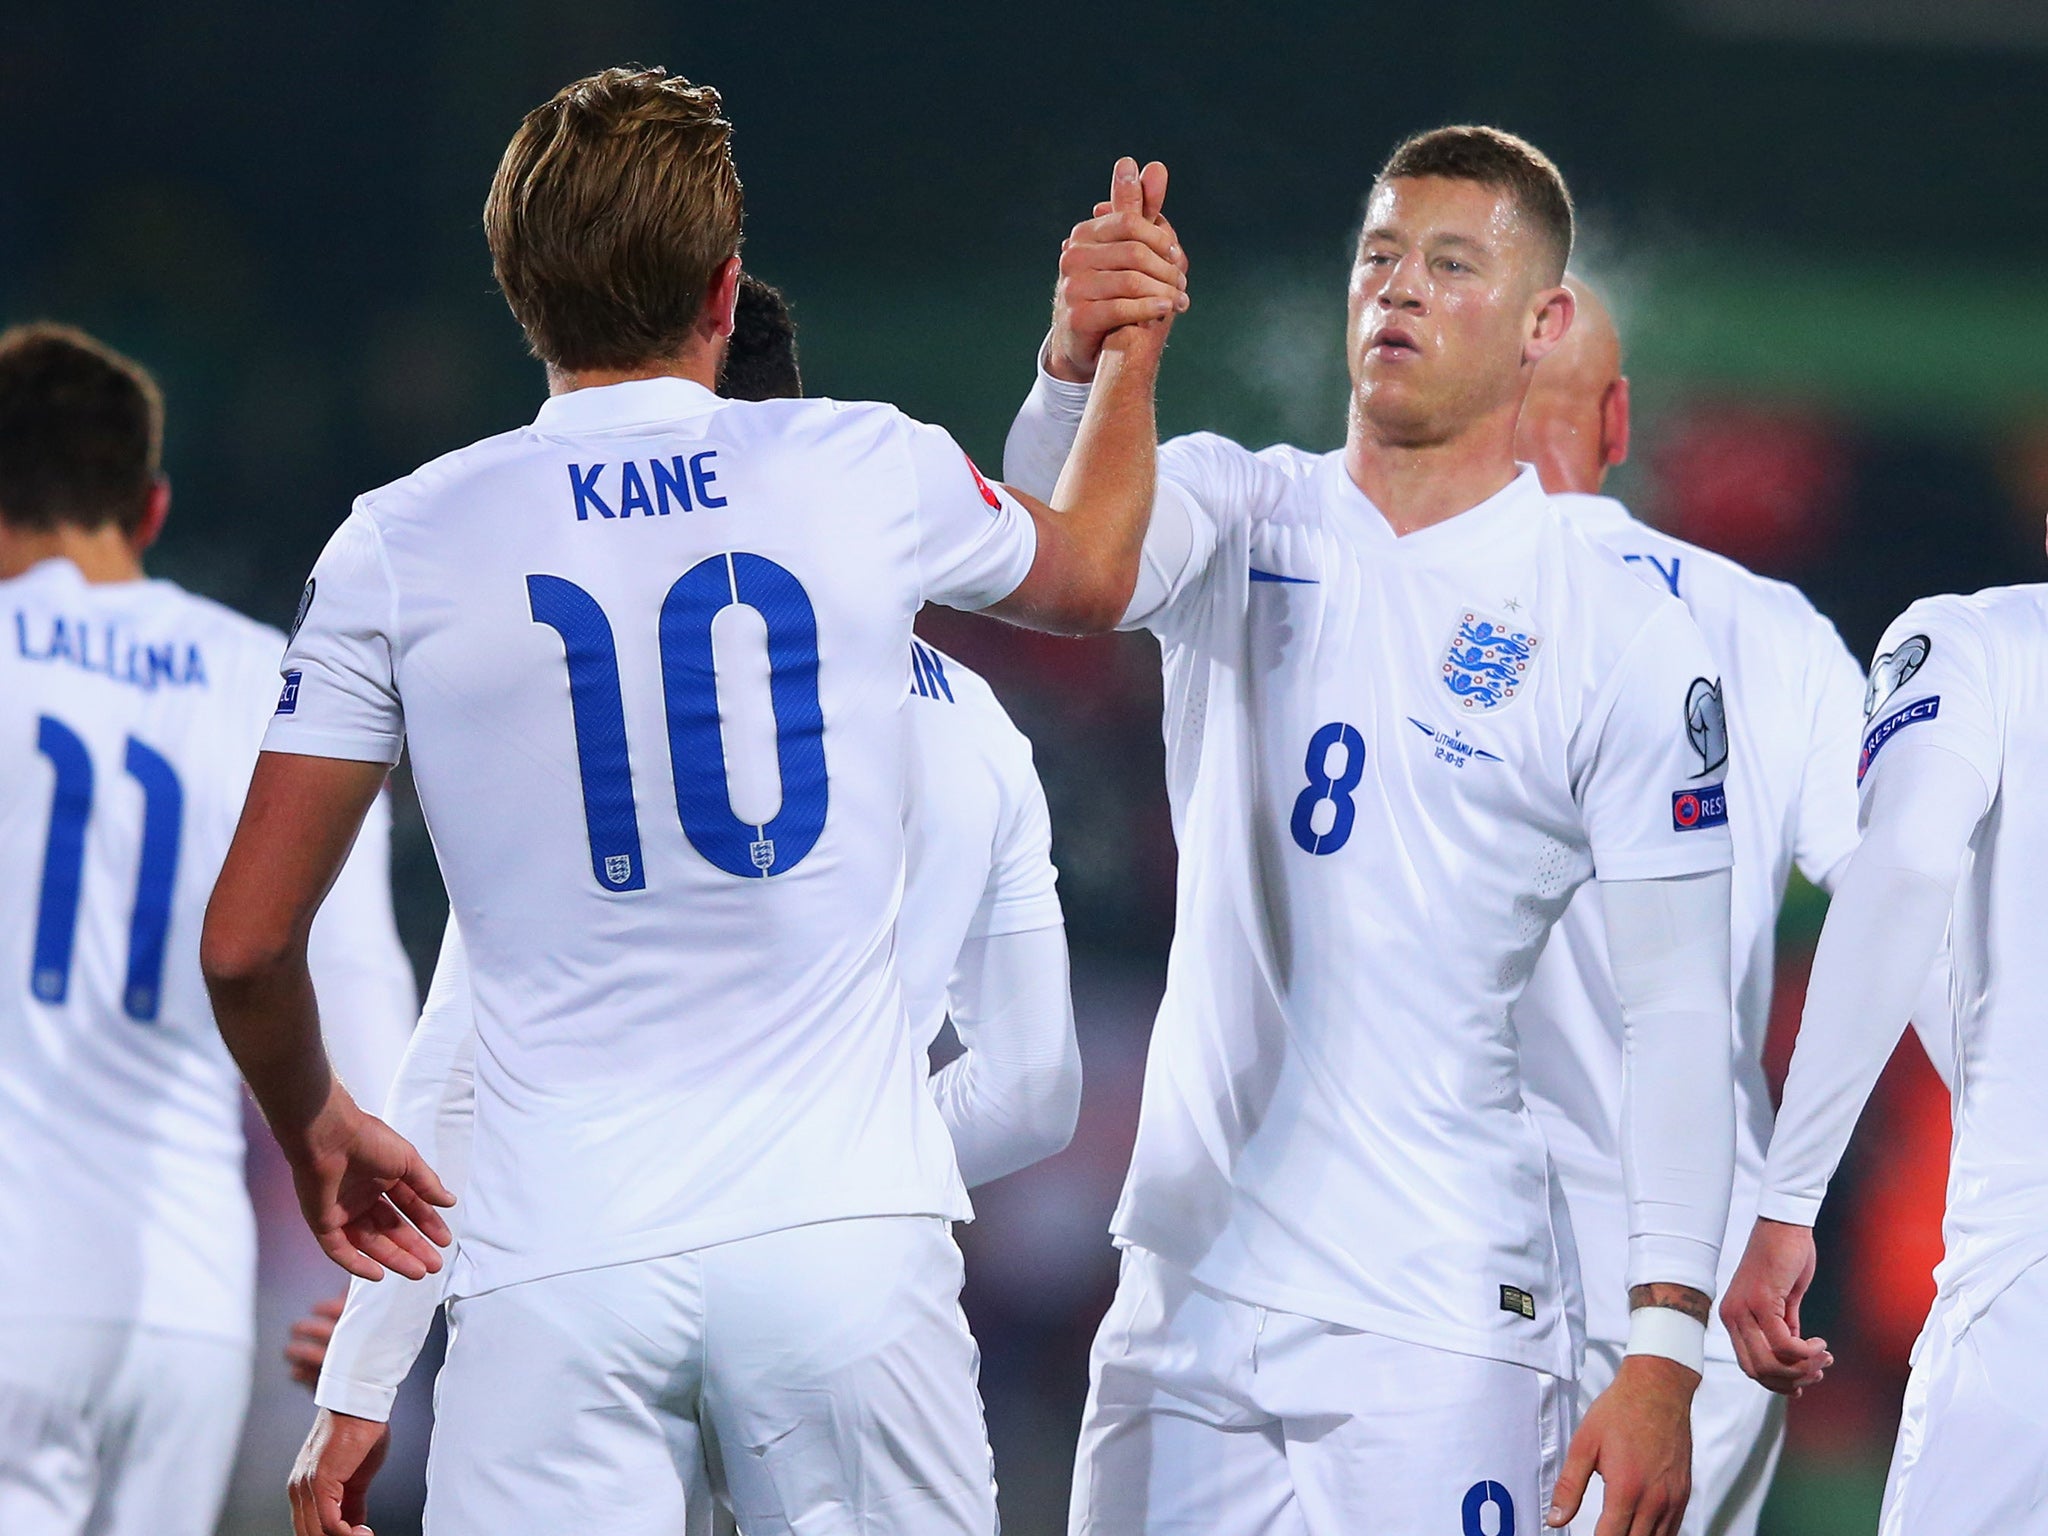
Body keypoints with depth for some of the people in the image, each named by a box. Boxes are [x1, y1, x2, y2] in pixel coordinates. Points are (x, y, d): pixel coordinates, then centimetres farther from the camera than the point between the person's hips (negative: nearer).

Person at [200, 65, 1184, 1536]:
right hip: (848, 1232, 1)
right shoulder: (873, 474, 4)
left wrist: (316, 1132, 24)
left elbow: (246, 942, 4)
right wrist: (1133, 356, 47)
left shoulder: (403, 547, 1)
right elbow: (1089, 577, 28)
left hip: (560, 1262, -1)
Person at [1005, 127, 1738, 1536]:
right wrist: (1078, 366, -38)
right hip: (1187, 1300, 4)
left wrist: (1666, 1355, -12)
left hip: (1443, 1324, -3)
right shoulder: (1241, 515, 7)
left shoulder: (1630, 640, -2)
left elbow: (1679, 1013, -4)